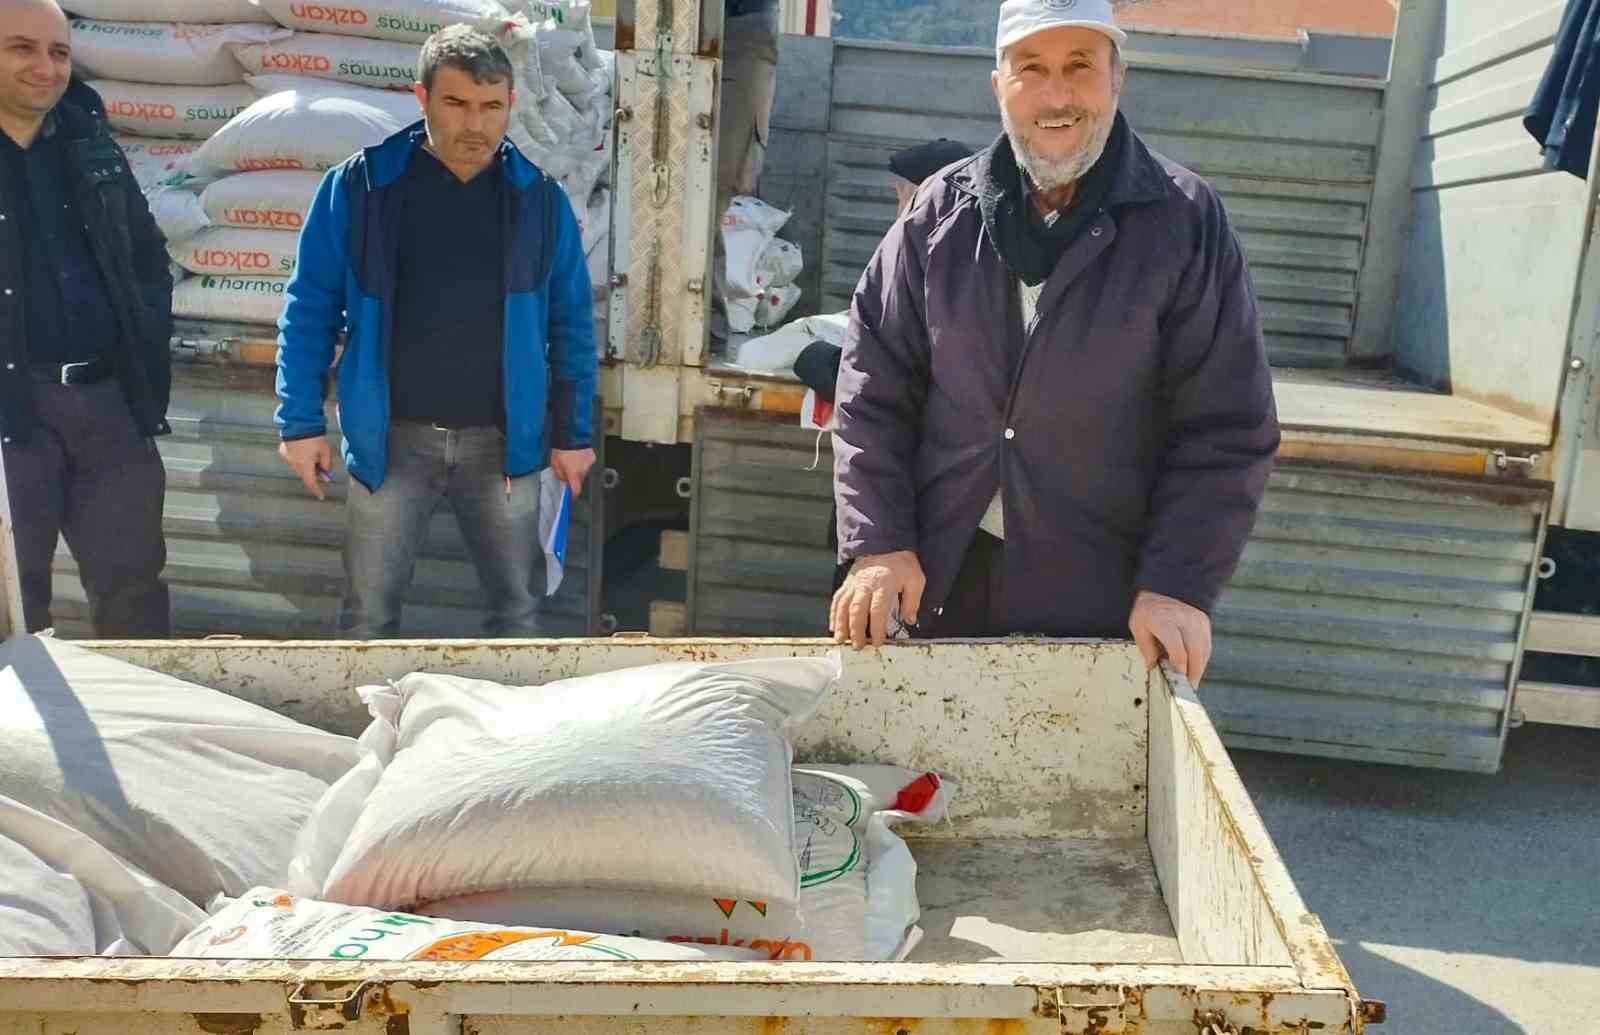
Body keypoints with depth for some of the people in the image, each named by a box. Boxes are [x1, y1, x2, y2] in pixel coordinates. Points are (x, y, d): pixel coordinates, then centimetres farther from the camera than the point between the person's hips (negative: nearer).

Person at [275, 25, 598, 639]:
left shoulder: (539, 199, 1)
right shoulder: (359, 187, -4)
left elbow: (571, 324, 5)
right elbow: (310, 307, 0)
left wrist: (574, 432, 3)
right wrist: (301, 421, -3)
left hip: (502, 443, 1)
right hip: (391, 441, -1)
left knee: (516, 612, 11)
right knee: (368, 616, 10)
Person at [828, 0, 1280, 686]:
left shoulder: (1185, 223, -6)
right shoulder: (939, 213, 1)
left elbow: (1226, 431, -6)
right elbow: (873, 393, 2)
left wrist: (1177, 585, -13)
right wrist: (878, 545, -6)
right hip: (939, 582, 3)